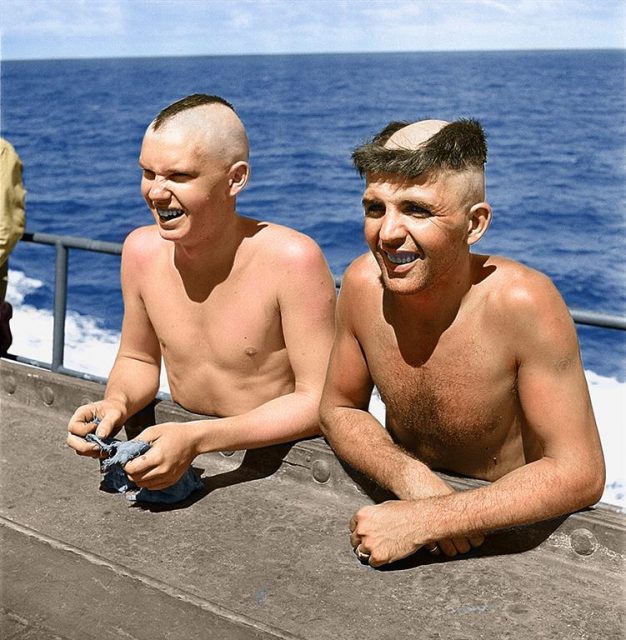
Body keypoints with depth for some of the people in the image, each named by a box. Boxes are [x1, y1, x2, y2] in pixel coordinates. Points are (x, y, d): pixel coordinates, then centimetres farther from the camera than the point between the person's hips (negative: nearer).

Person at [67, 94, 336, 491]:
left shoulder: (292, 260, -19)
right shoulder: (142, 250, -2)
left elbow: (320, 400, -17)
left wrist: (198, 439, -27)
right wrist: (117, 403, -11)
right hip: (180, 457, 5)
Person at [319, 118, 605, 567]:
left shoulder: (523, 304, -25)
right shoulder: (364, 282, -13)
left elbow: (580, 474, -22)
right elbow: (339, 409, -1)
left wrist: (422, 521, -29)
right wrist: (412, 478, -20)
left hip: (509, 531, -3)